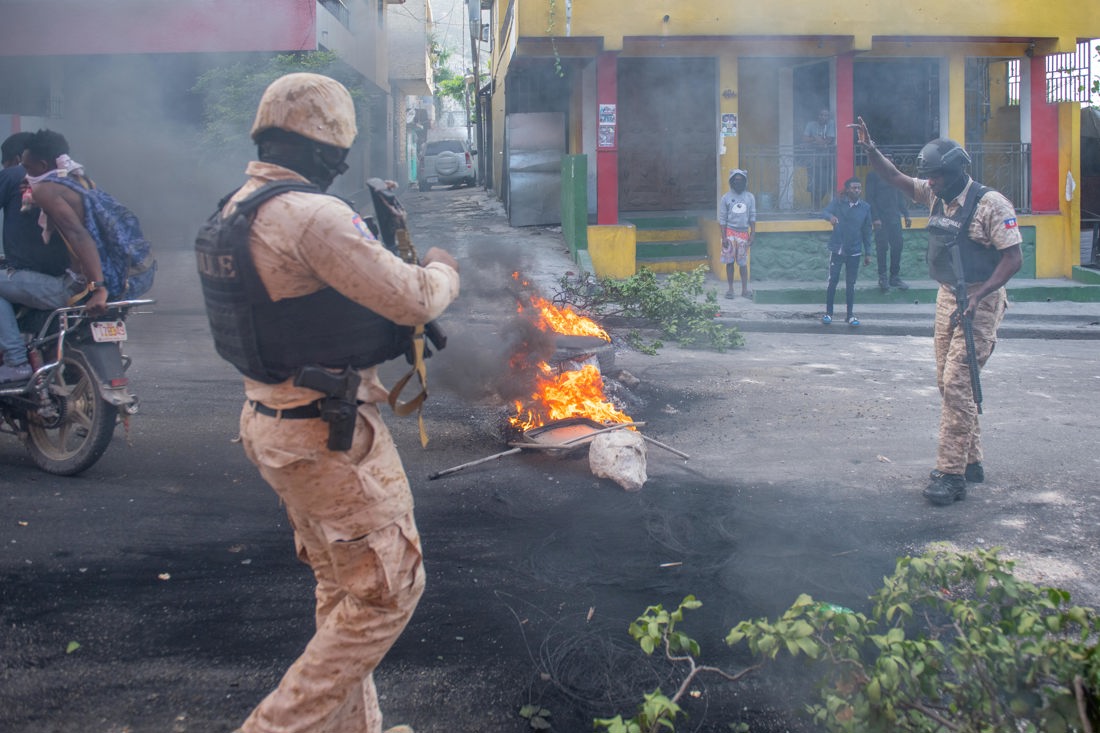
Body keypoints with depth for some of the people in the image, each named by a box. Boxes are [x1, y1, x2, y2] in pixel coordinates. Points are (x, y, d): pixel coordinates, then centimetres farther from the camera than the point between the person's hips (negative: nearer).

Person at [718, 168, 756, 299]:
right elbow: (722, 219, -1)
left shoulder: (750, 197, 5)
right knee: (729, 261, 1)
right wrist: (724, 237, -8)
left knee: (743, 262, 3)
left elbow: (752, 217, 6)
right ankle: (730, 288, 10)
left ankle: (745, 289, 6)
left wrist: (752, 235, 0)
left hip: (743, 233, 1)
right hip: (730, 232, -1)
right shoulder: (726, 198, -1)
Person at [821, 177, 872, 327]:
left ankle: (850, 315, 15)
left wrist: (868, 253, 6)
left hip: (854, 252, 2)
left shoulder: (865, 207, 1)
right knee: (833, 281, 0)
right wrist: (830, 216, -45)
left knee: (851, 284, 7)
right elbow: (824, 213, -21)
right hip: (837, 249, -2)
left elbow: (867, 231, 6)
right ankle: (828, 313, 12)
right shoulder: (838, 202, -5)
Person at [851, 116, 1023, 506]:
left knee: (956, 382, -13)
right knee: (948, 382, 11)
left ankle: (950, 473, -11)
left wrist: (978, 297, -25)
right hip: (948, 298, 8)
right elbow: (896, 179, 19)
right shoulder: (936, 196, 7)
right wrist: (870, 148, 6)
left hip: (979, 302, -8)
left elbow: (1013, 257, -17)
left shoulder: (990, 204, -16)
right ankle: (970, 462, 22)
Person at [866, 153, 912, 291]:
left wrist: (906, 215, 10)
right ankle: (883, 279, 7)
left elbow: (901, 197, 17)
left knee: (897, 246, 1)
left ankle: (895, 277, 11)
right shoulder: (873, 176, -2)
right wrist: (875, 218, -15)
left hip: (894, 217, 5)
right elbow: (870, 199, -7)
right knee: (882, 248, -1)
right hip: (881, 218, -5)